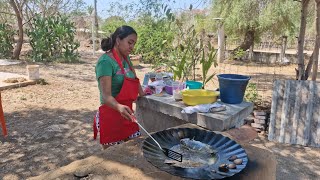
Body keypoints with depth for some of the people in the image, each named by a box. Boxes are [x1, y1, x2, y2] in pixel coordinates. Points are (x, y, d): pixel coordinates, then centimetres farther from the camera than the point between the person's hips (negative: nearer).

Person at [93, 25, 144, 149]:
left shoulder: (126, 58, 7)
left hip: (126, 115, 8)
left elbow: (134, 79, 25)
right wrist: (119, 107, -42)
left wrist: (142, 94, 16)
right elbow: (106, 96, -25)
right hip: (111, 116, -7)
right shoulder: (106, 61, -16)